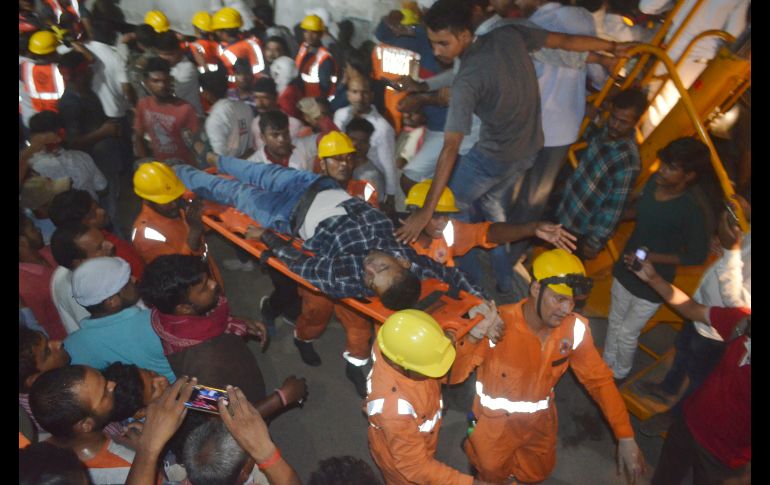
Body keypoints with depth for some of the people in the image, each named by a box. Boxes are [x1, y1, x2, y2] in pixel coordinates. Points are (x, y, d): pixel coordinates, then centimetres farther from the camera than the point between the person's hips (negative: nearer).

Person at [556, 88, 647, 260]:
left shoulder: (628, 161, -30)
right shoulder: (606, 130, -7)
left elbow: (614, 208, -25)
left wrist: (594, 242, -20)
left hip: (579, 229, -7)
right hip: (563, 208, 8)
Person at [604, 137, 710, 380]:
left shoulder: (691, 210, -27)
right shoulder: (654, 182, -10)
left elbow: (697, 255, -18)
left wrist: (651, 257, -24)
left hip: (651, 285, -6)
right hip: (624, 270, 6)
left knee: (627, 334, 13)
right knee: (614, 323, 25)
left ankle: (619, 373, 43)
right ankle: (605, 365, 50)